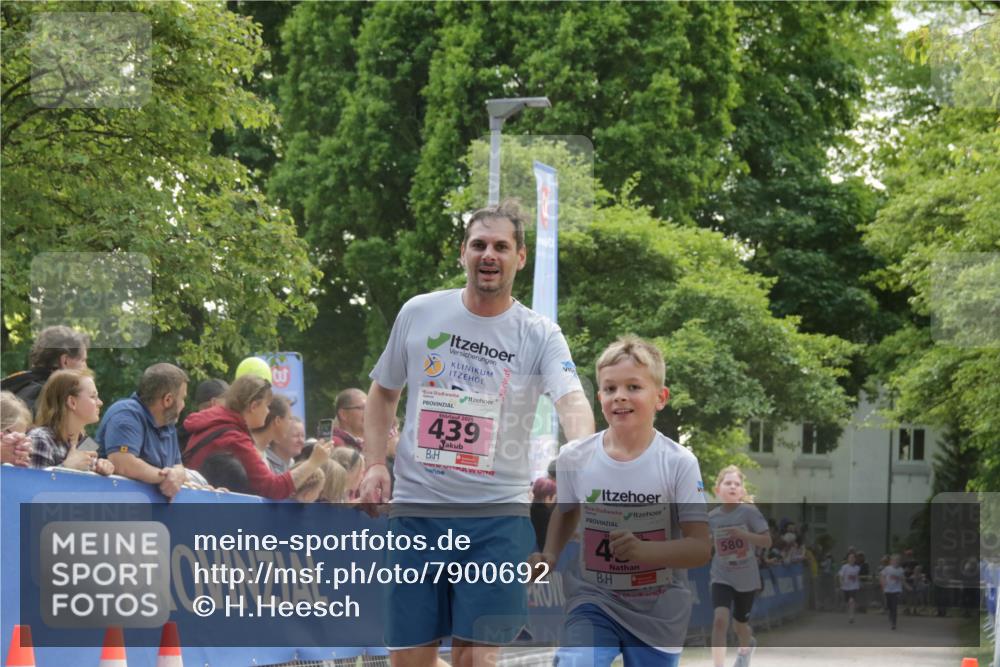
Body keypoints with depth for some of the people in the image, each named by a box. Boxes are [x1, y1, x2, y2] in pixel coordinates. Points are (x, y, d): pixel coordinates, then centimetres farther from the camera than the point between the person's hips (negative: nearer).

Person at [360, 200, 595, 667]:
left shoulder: (540, 335, -2)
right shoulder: (418, 314, 5)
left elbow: (571, 399, -20)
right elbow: (383, 393, 17)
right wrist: (375, 463, 3)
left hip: (498, 517, -2)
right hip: (416, 507, 2)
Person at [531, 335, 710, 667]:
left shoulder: (679, 463, -13)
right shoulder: (574, 458, -6)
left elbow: (701, 548, -16)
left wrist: (643, 551, -33)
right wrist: (550, 556, -2)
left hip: (659, 612, 0)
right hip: (594, 601, 0)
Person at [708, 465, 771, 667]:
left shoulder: (749, 512, -13)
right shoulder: (712, 517, -4)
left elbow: (767, 541, -16)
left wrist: (743, 534, -29)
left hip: (746, 579, 0)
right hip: (722, 578, 1)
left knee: (740, 625, 16)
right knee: (720, 620, -22)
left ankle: (746, 647, 53)